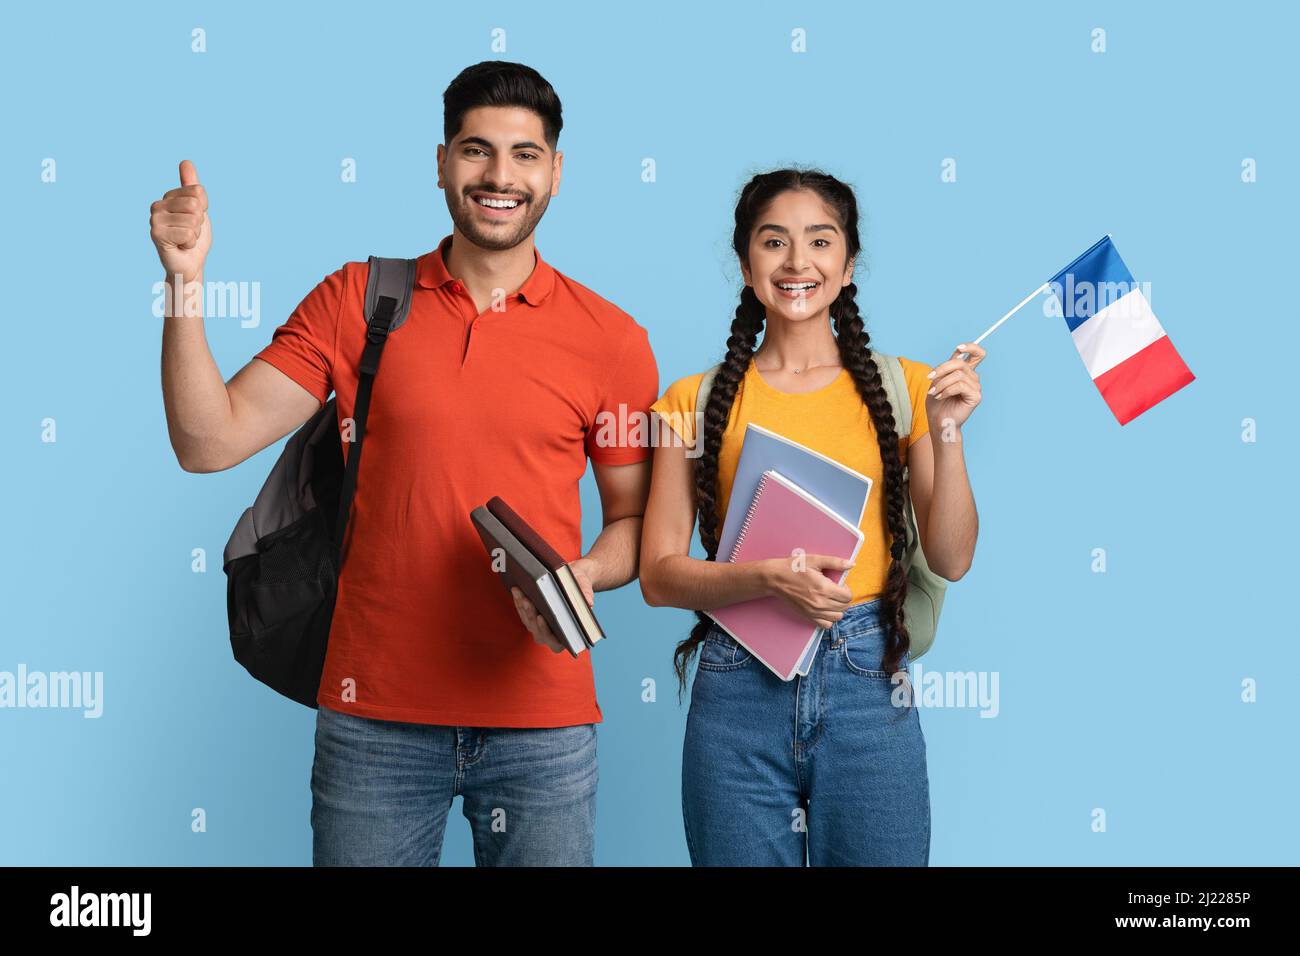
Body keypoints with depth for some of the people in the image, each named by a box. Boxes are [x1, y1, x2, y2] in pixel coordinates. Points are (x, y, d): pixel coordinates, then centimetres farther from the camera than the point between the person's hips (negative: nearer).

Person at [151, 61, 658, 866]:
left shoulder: (612, 340, 1)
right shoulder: (356, 302, 2)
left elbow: (635, 519, 10)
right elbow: (209, 442, -3)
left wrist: (586, 575, -11)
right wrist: (187, 283, -13)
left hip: (542, 721, 0)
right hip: (376, 712, 0)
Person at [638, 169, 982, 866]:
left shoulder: (901, 386, 5)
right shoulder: (697, 401, 4)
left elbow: (951, 560, 1)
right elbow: (658, 574, -1)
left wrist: (946, 432, -11)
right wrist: (771, 578, -17)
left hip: (867, 684, 1)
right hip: (739, 686, 0)